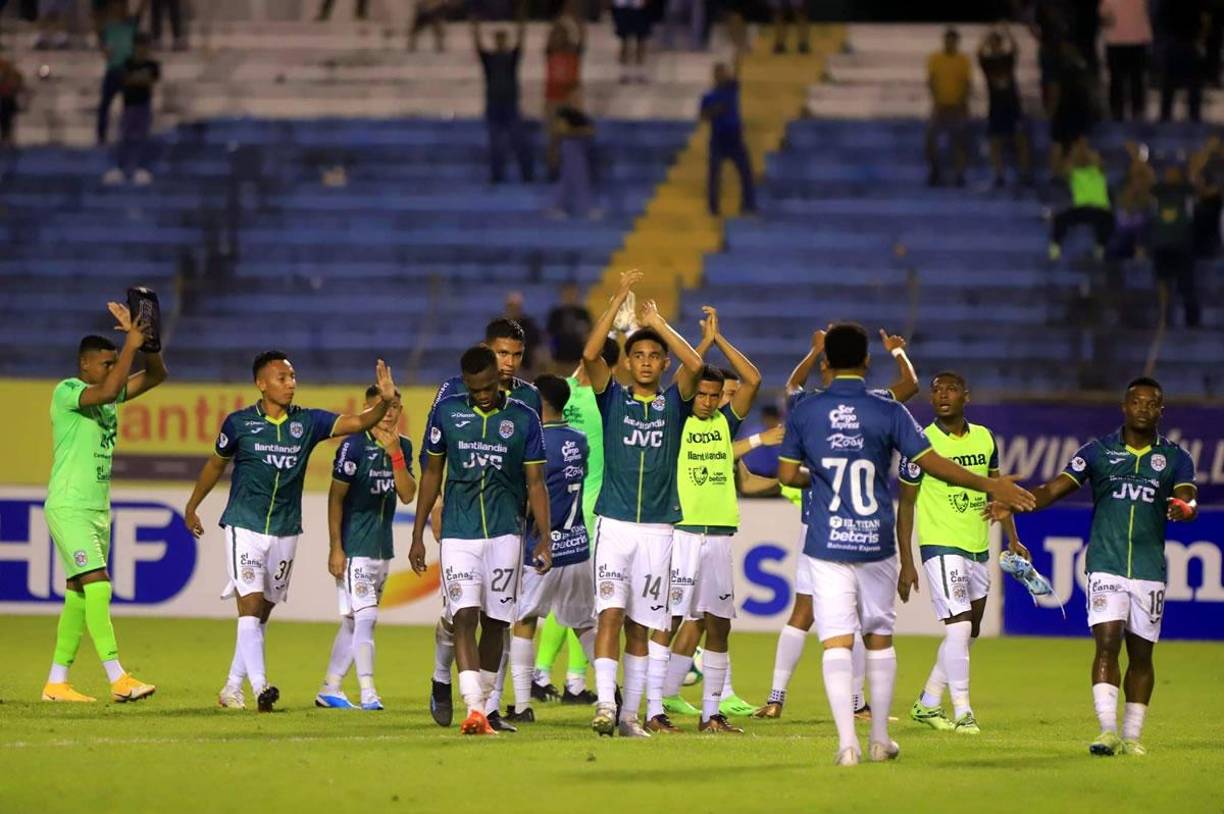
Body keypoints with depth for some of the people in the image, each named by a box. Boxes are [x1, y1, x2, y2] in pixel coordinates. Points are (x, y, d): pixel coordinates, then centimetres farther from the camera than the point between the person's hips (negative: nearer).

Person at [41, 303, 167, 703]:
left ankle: (57, 682, 11)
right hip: (68, 508, -9)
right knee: (97, 584, -17)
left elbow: (156, 375, 12)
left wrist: (146, 339, -4)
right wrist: (132, 344, -24)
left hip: (98, 508, 9)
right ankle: (118, 678, -23)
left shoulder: (109, 394, 13)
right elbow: (109, 390, -30)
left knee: (79, 594, 8)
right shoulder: (67, 392, -11)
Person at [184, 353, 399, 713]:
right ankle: (259, 687, -24)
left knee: (262, 614, 9)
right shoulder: (239, 423, -5)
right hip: (245, 526, -4)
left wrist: (384, 402, -28)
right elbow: (216, 465, 11)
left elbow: (357, 422, -9)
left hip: (285, 531, 4)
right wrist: (192, 507, 21)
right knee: (250, 604, -16)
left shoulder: (307, 422, 1)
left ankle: (232, 689, 20)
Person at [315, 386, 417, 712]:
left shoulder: (403, 446, 7)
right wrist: (335, 549, -14)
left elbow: (407, 495, -1)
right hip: (354, 547, -7)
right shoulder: (355, 445, -11)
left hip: (382, 547, 7)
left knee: (353, 621, 10)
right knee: (366, 617, -12)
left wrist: (395, 453, -13)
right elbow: (335, 498, -10)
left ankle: (329, 690, 16)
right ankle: (368, 693, -12)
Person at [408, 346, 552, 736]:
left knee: (495, 622, 5)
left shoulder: (523, 419, 2)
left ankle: (485, 706, 17)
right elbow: (432, 474, 11)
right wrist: (418, 535, 9)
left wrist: (544, 539, -4)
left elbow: (535, 484, 5)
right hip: (458, 533, -1)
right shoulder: (446, 412, 4)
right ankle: (473, 708, -22)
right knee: (464, 617, -13)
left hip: (505, 534, 1)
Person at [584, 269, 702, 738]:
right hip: (614, 523, -2)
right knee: (611, 611, -15)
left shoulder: (674, 402, 8)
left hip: (659, 527, 2)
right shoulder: (613, 398, 6)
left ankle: (630, 714, 10)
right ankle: (605, 704, -21)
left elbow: (694, 364, -11)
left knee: (641, 624, 5)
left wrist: (658, 322, -3)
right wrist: (619, 301, -12)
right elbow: (590, 355, -11)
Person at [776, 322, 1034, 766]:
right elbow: (932, 463, -8)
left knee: (837, 642, -3)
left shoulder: (804, 412, -2)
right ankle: (880, 740, 21)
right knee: (879, 638, 16)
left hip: (826, 544, -1)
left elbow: (787, 475, 2)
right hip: (876, 544, 1)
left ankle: (847, 742, -14)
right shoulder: (887, 412, -5)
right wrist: (990, 486, -1)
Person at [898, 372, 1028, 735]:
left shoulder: (985, 438, 7)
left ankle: (928, 703, 26)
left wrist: (1012, 538, 11)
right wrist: (906, 564, -8)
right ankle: (962, 712, -12)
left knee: (969, 633, 12)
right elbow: (906, 504, -4)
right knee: (959, 626, -17)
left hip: (978, 549, 6)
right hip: (941, 545, -6)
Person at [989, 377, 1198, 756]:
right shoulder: (1098, 451, 5)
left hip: (1149, 570, 1)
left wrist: (1185, 507, -33)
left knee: (1140, 654, 6)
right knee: (1107, 643, -14)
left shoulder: (1175, 458, 7)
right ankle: (1107, 731, -19)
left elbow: (1188, 496, -8)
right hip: (1105, 566, -1)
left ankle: (1132, 735, 15)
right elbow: (1054, 489, -1)